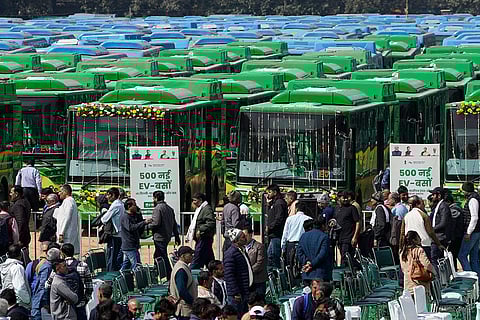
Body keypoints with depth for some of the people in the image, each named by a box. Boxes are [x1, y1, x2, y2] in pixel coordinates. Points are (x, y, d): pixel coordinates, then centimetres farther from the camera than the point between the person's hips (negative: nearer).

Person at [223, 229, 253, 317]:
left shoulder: (242, 251, 16)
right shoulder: (230, 254, -16)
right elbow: (229, 276, -20)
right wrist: (236, 293, -23)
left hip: (245, 292, 10)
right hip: (237, 294, -10)